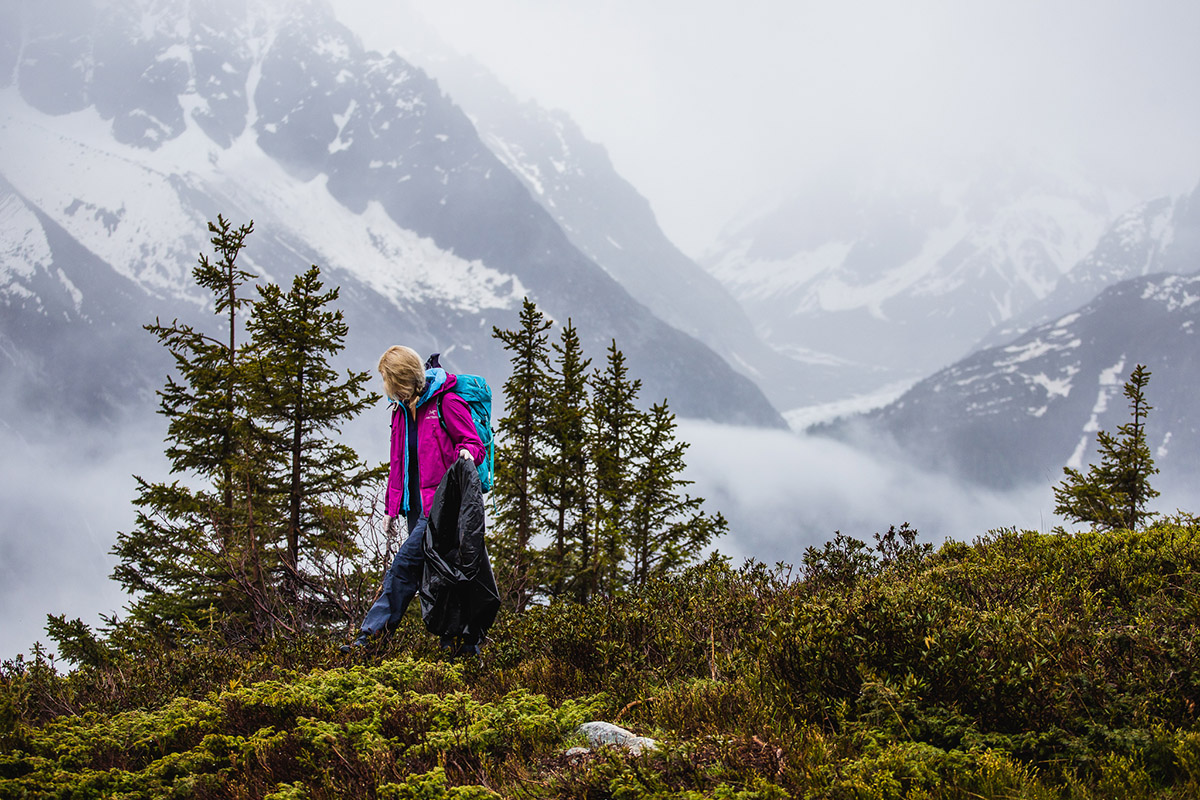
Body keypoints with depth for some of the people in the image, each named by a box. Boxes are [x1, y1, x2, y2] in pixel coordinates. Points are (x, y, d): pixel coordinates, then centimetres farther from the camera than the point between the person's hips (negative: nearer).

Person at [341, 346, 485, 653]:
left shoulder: (446, 403, -8)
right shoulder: (401, 410, 15)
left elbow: (474, 443, -6)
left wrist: (467, 452, -30)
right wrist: (391, 507, 16)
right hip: (415, 504, 8)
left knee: (405, 562, -15)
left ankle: (372, 633, -13)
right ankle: (465, 642, 9)